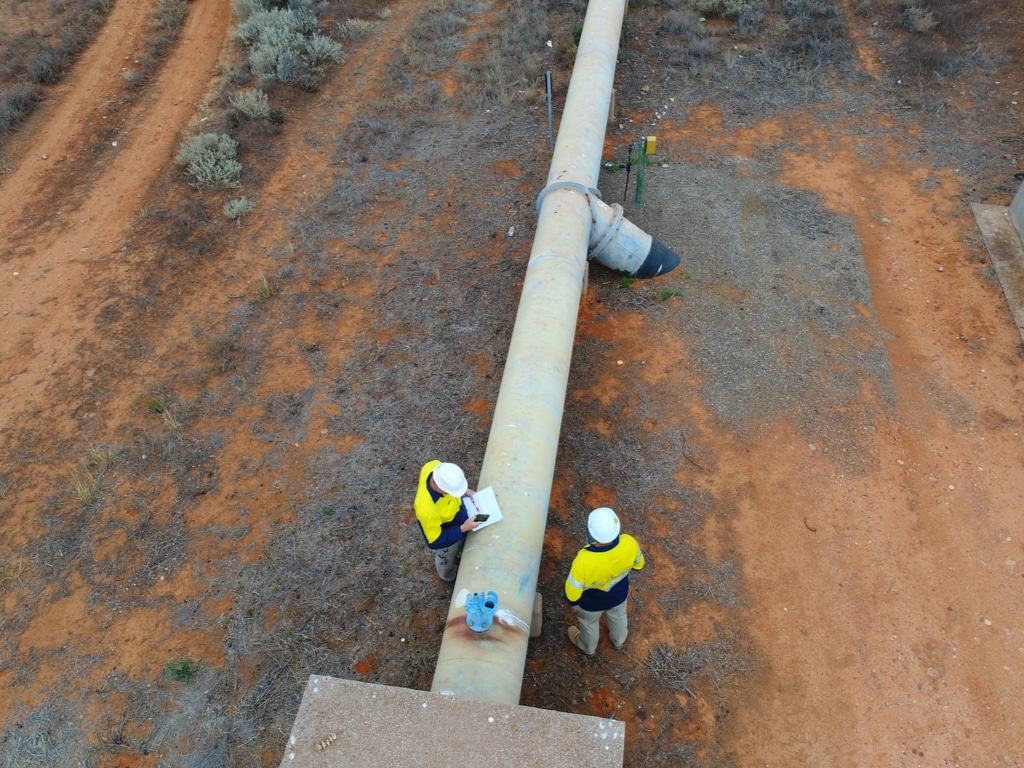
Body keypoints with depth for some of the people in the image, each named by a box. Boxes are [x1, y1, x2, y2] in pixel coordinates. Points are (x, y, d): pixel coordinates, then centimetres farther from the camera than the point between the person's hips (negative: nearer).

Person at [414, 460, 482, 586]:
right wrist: (463, 528, -30)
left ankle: (456, 559, 70)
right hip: (446, 539, -5)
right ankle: (448, 578, 63)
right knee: (447, 561, 31)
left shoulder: (434, 466, -34)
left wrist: (467, 491, -15)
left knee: (459, 550, 37)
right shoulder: (427, 510, -50)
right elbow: (435, 541, -29)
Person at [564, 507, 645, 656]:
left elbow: (572, 593, -27)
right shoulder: (629, 544, -36)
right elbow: (638, 565, -11)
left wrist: (573, 603, -4)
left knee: (589, 623, 32)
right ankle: (618, 641, 67)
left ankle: (588, 647, 63)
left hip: (591, 602, -2)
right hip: (619, 594, 3)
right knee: (618, 617, 37)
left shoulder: (583, 560, -45)